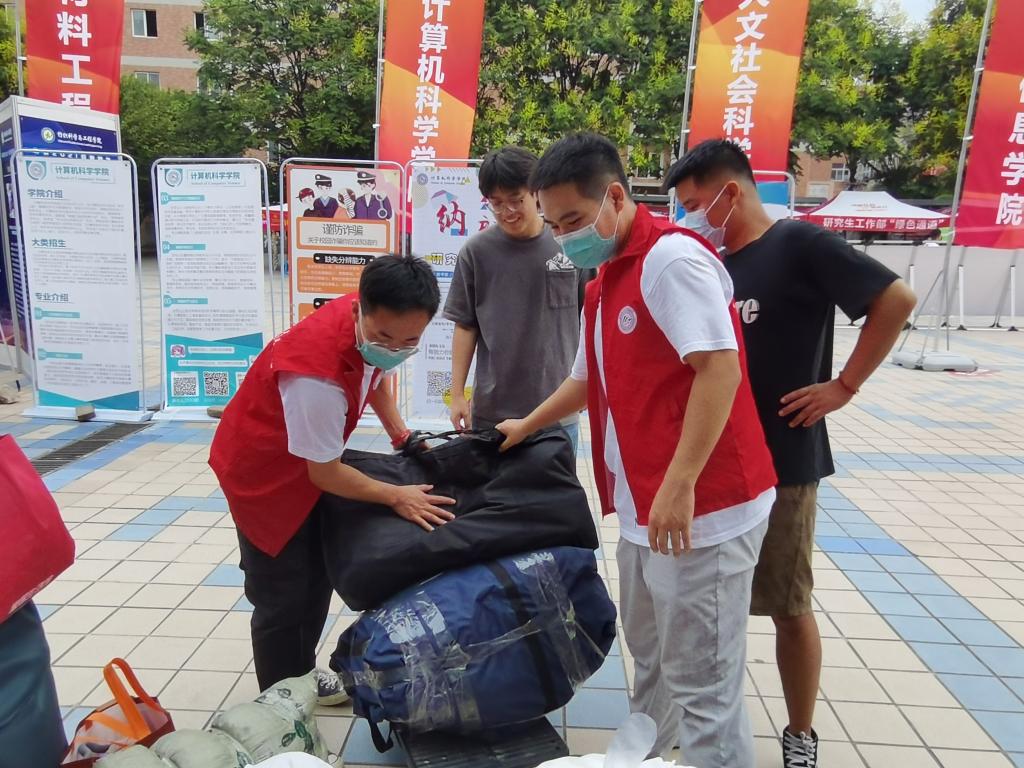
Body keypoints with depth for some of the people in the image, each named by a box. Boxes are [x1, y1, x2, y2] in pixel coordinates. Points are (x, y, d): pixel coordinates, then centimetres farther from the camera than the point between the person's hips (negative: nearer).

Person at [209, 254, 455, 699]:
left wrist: (401, 436, 1)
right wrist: (395, 496, -18)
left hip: (308, 463, 8)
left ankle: (301, 675, 40)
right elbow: (325, 474, -27)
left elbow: (374, 376, 8)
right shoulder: (316, 376, -41)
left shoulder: (370, 324, -18)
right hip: (262, 472, -8)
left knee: (317, 578, 20)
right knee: (281, 597, 1)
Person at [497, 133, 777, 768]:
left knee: (702, 684, 3)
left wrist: (679, 483, -25)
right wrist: (526, 428, 35)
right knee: (651, 661, 24)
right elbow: (591, 378, 27)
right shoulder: (606, 278, 16)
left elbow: (720, 368, -21)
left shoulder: (672, 256, -13)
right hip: (642, 509, 9)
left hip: (702, 508, -9)